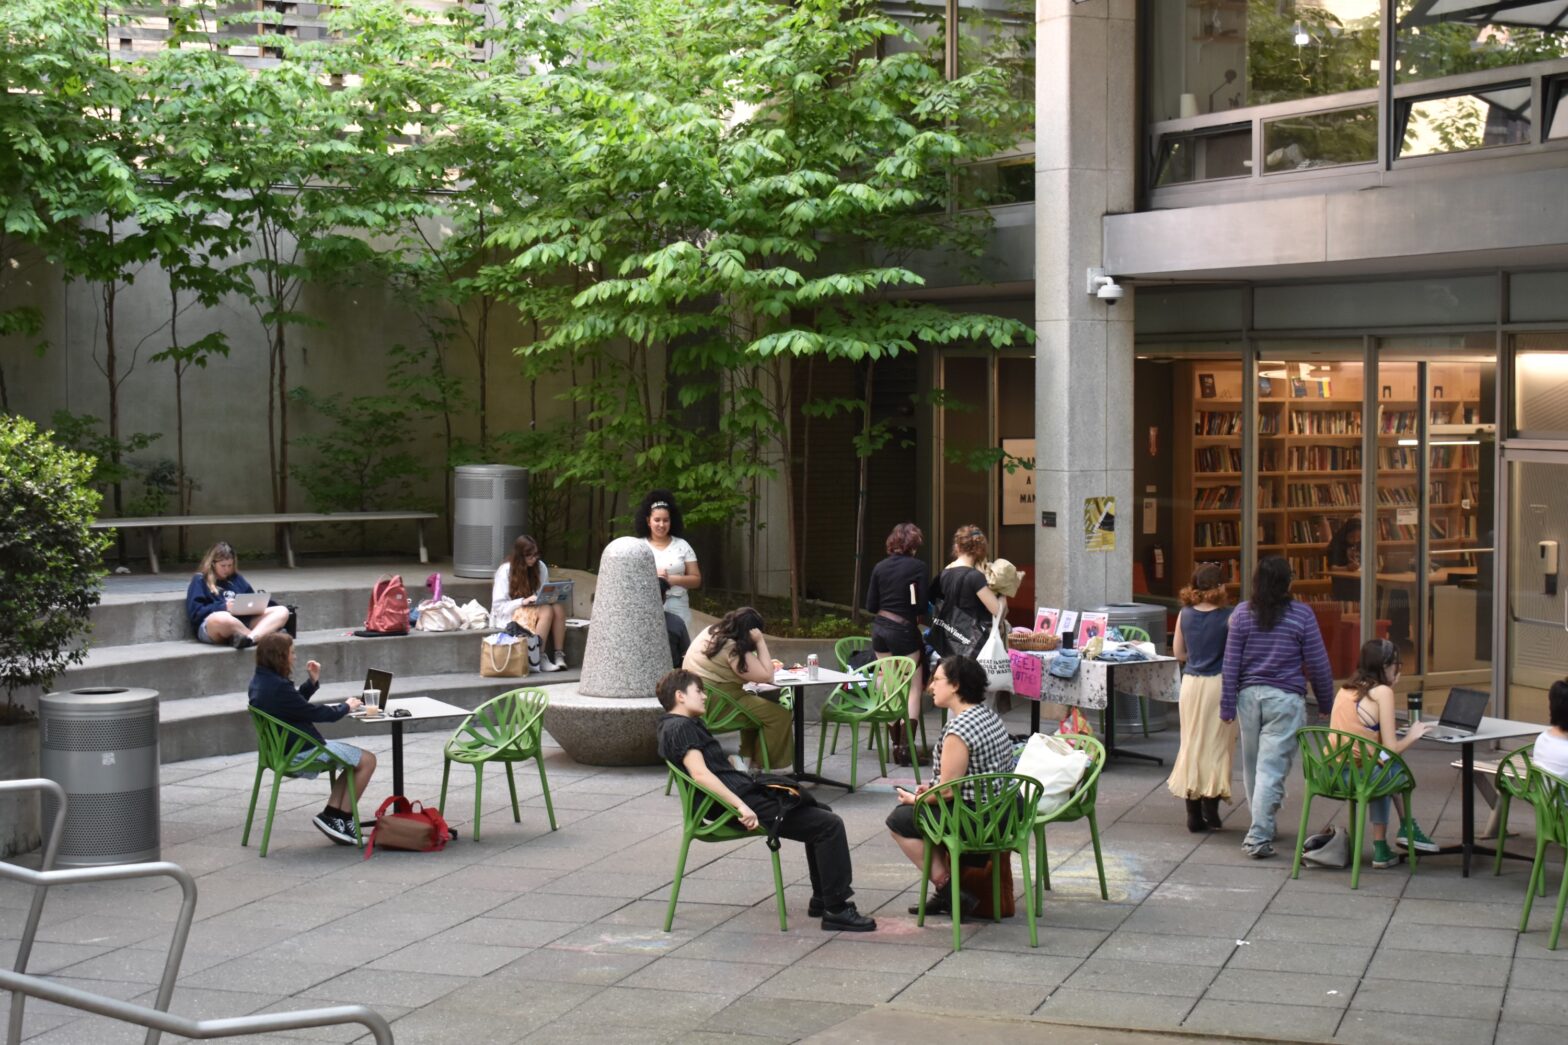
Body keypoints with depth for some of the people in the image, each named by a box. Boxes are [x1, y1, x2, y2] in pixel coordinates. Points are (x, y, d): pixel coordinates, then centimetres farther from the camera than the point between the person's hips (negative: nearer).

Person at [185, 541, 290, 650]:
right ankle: (262, 637, -21)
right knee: (222, 618, -44)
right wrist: (223, 607, -15)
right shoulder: (200, 581, 11)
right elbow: (194, 611, -1)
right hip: (210, 628, -6)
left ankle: (250, 638, -43)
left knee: (282, 611, -15)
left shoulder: (236, 579, 28)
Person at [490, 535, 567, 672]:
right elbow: (498, 606, -11)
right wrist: (523, 602, -25)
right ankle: (539, 658, -32)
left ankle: (559, 655, -29)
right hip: (511, 616, -5)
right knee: (546, 611, -32)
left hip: (535, 610, 5)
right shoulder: (505, 571, -10)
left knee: (559, 607, -26)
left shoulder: (540, 567, 4)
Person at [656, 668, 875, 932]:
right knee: (829, 825, -13)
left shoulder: (683, 726, 20)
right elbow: (700, 774, -25)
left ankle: (822, 899, 25)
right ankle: (835, 910, -10)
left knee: (821, 814, 24)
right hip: (739, 798, -11)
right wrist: (741, 806, -29)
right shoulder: (681, 727, -12)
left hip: (744, 794, 11)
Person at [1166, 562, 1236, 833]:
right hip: (1218, 683, -4)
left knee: (1191, 744, 10)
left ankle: (1194, 815, 11)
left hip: (1191, 682, 4)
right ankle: (1211, 810, 1)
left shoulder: (1185, 615, 0)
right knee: (1216, 745, 6)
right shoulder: (1228, 617, -12)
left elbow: (1178, 653, 8)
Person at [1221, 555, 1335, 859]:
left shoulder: (1242, 613, 1)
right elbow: (1318, 664, -1)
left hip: (1249, 695, 3)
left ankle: (1261, 826, 31)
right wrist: (1326, 703, 11)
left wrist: (1227, 705, 6)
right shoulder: (1301, 615, -5)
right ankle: (1259, 836, -10)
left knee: (1252, 766, 16)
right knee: (1272, 768, -4)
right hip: (1285, 698, -3)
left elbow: (1231, 663, 1)